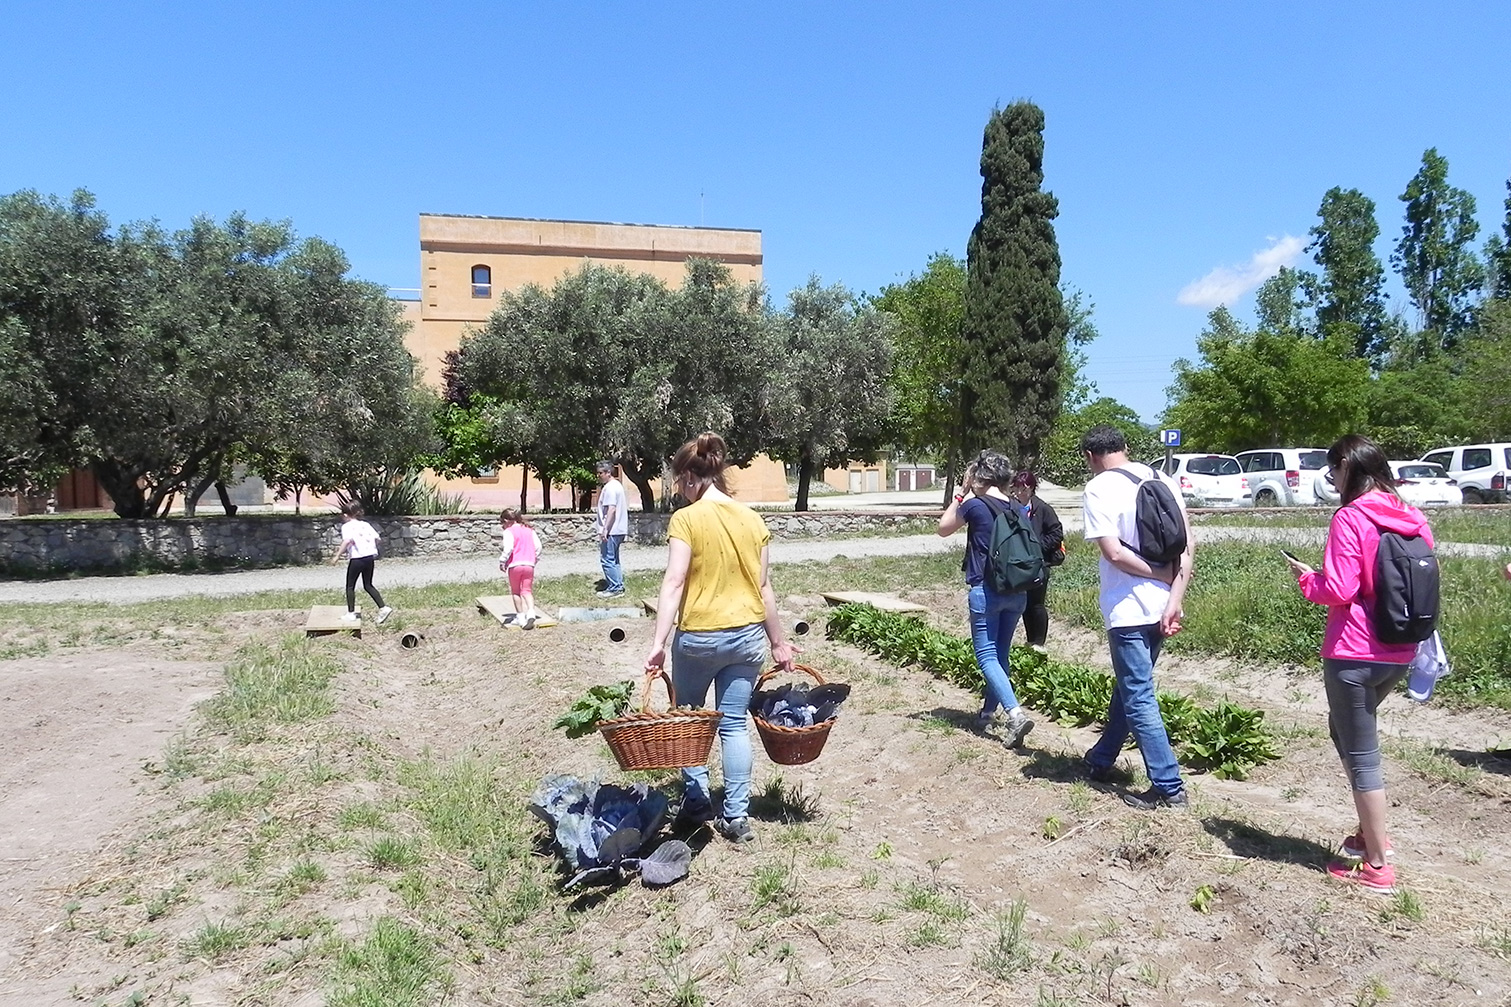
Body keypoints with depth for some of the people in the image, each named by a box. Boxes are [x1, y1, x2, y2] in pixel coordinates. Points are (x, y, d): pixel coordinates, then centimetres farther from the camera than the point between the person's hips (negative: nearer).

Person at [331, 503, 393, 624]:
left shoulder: (347, 526, -6)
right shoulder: (365, 524, 11)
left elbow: (347, 540, -24)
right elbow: (376, 538, 4)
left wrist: (337, 556, -23)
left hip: (357, 559, -6)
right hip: (370, 557, 6)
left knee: (350, 586, 11)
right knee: (368, 585, 16)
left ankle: (351, 613, 15)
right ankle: (383, 608, 6)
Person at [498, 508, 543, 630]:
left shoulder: (509, 531, -3)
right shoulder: (529, 530, 13)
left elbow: (508, 548, -16)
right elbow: (538, 546, 9)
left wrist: (502, 561, -7)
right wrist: (535, 559, 20)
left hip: (515, 565, -4)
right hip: (529, 565, 4)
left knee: (516, 592, 12)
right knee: (527, 590, 6)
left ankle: (521, 617, 13)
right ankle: (531, 612, -18)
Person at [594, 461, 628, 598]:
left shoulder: (609, 488, -15)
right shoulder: (617, 485, 18)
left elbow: (611, 509, -23)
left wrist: (605, 529, -26)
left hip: (611, 531, -11)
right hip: (618, 530, 11)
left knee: (607, 560, -6)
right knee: (614, 560, 16)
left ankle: (614, 588, -3)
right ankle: (619, 586, 19)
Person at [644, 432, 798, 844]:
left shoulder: (687, 519, -11)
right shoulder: (753, 519, 3)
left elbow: (674, 583, -17)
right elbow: (763, 587, 5)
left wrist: (658, 643, -18)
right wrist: (778, 642, 12)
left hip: (699, 636, -4)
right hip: (747, 635, 4)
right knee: (734, 724, 10)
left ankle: (696, 803, 23)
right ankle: (736, 817, 12)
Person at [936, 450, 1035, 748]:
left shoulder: (973, 505, -9)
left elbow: (943, 529, 7)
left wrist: (961, 493, 7)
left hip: (986, 589, -6)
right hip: (1017, 590, 6)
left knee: (987, 656, -3)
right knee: (1000, 653, 17)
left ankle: (1015, 714, -19)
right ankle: (988, 710, 28)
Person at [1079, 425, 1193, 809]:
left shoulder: (1099, 488, -11)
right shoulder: (1163, 480, 7)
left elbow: (1114, 553, -19)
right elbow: (1189, 544, -1)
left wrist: (1165, 576, -8)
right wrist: (1175, 598, -6)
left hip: (1127, 609, -7)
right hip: (1160, 607, 7)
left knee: (1138, 699, 3)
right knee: (1128, 687, 20)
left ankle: (1168, 786, 6)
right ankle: (1100, 760, 35)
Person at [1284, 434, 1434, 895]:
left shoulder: (1351, 518, -16)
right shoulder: (1412, 519, 6)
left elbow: (1338, 591, -20)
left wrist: (1306, 578, -2)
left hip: (1354, 654, -8)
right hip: (1399, 654, 8)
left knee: (1361, 753, 3)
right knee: (1346, 730, 25)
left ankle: (1377, 865, 11)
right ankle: (1372, 833, 31)